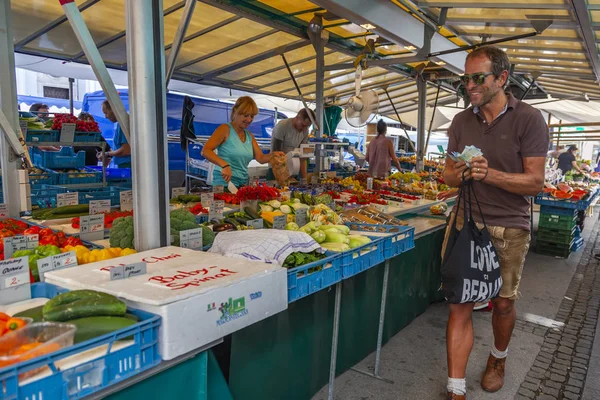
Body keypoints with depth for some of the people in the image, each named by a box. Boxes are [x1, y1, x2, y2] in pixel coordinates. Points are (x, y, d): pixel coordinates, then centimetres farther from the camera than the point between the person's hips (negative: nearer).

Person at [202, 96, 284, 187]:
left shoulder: (249, 135, 15)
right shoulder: (225, 129, -6)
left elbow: (260, 158, 12)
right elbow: (205, 151, -15)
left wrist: (273, 155, -8)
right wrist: (224, 165, -28)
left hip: (243, 184, 6)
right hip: (224, 183, -6)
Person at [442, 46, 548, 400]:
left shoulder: (529, 119, -6)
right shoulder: (461, 121, 6)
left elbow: (535, 183, -10)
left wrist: (490, 174, -26)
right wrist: (457, 175, -14)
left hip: (509, 228, -2)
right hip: (465, 222, 2)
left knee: (503, 304, 13)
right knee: (460, 305, 0)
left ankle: (498, 359, 43)